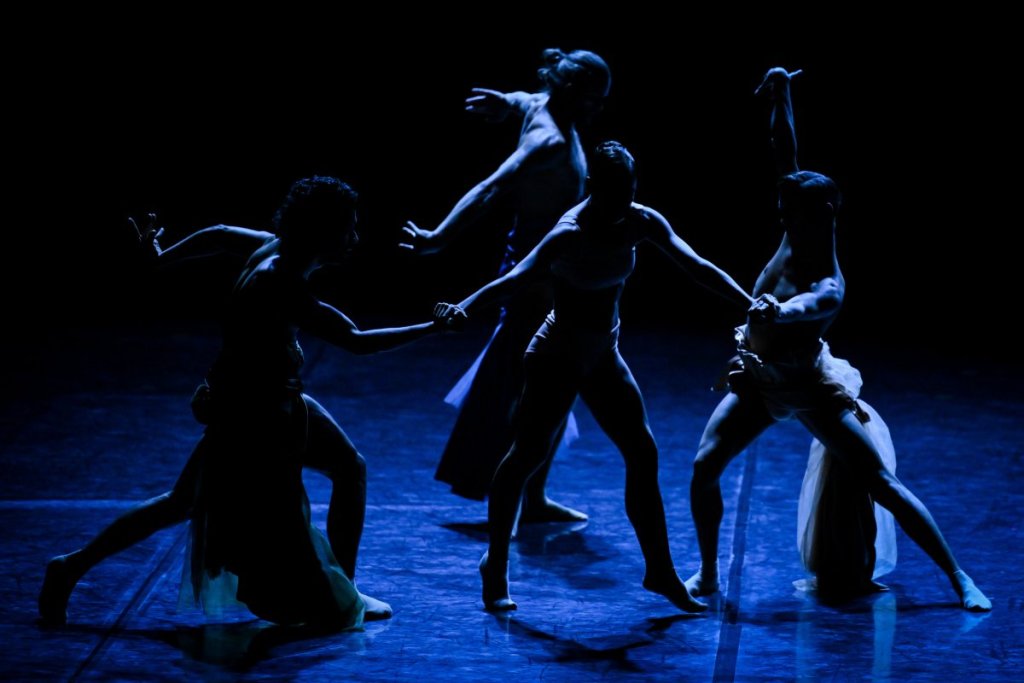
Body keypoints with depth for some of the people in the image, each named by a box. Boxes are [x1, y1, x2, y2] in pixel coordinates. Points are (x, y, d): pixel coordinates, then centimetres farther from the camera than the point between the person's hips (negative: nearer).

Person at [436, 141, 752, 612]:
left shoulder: (640, 223, -6)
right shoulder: (570, 234, -26)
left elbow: (695, 267, -2)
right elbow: (517, 277, -39)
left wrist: (752, 305, -10)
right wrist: (464, 307, -56)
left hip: (603, 357, 7)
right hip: (557, 357, -7)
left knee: (643, 455, 5)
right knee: (527, 455, -4)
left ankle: (660, 571, 14)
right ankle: (495, 567, 11)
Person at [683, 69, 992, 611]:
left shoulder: (829, 288, -28)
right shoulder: (795, 238, -11)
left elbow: (799, 307, -53)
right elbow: (786, 159, -9)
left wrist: (776, 310, -74)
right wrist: (780, 98, -11)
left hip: (808, 389, -6)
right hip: (757, 381, 6)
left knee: (881, 485, -4)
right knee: (704, 467, -11)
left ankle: (958, 577, 4)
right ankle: (707, 574, 5)